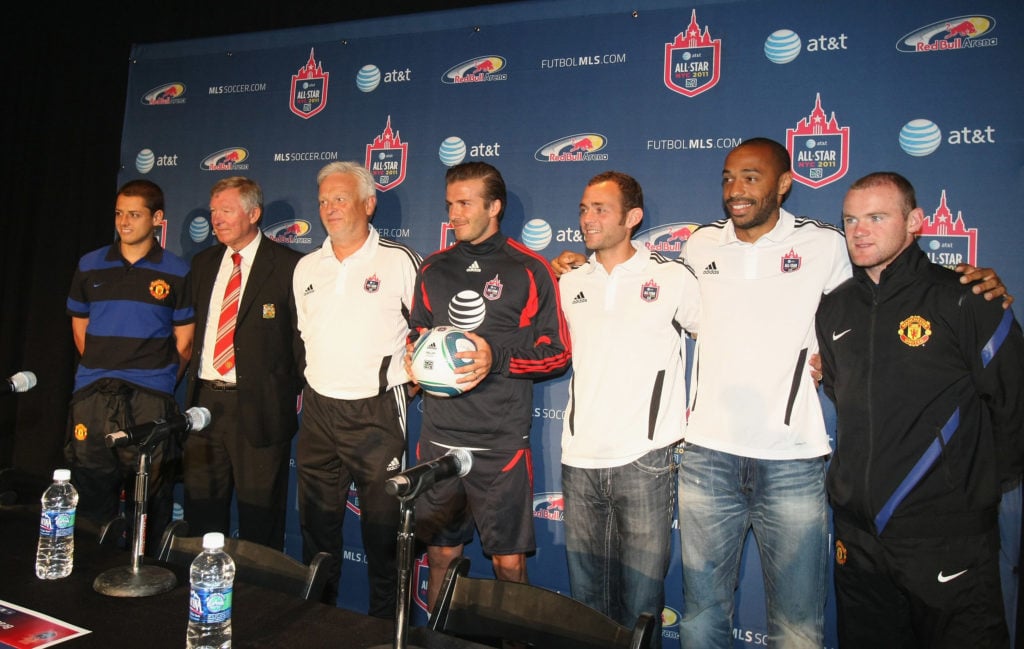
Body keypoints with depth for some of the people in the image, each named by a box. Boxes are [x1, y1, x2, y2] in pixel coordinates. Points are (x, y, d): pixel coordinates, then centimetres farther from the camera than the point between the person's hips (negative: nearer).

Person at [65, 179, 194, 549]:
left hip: (150, 400, -2)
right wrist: (101, 371, 12)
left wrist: (159, 383, 5)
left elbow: (184, 342, 5)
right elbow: (80, 329, 17)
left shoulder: (176, 273, 2)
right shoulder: (90, 266, 10)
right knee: (92, 497, 8)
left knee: (150, 501, 2)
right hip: (92, 398, 3)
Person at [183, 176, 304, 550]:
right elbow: (196, 327, 19)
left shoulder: (287, 265, -6)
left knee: (259, 513, 5)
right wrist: (194, 381, 11)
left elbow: (302, 334, -6)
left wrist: (290, 393, -7)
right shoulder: (203, 263, 13)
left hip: (259, 405, -6)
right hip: (205, 399, 6)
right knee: (202, 509, 15)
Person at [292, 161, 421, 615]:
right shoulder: (306, 267, 10)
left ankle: (385, 623, 21)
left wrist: (412, 373, -3)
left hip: (376, 412, -5)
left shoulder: (399, 261, -6)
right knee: (316, 526, 16)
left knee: (383, 528, 4)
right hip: (318, 411, 5)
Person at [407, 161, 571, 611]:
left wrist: (496, 357, -17)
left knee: (509, 562, 4)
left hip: (501, 442, -4)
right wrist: (413, 357, 2)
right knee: (439, 555, 13)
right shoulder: (433, 269, 13)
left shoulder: (529, 270, -2)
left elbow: (557, 352, -3)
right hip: (439, 436, 4)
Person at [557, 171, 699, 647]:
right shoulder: (569, 283, 10)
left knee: (641, 596, 5)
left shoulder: (672, 278, -2)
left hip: (645, 460, -3)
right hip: (579, 461, 4)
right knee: (586, 593, 16)